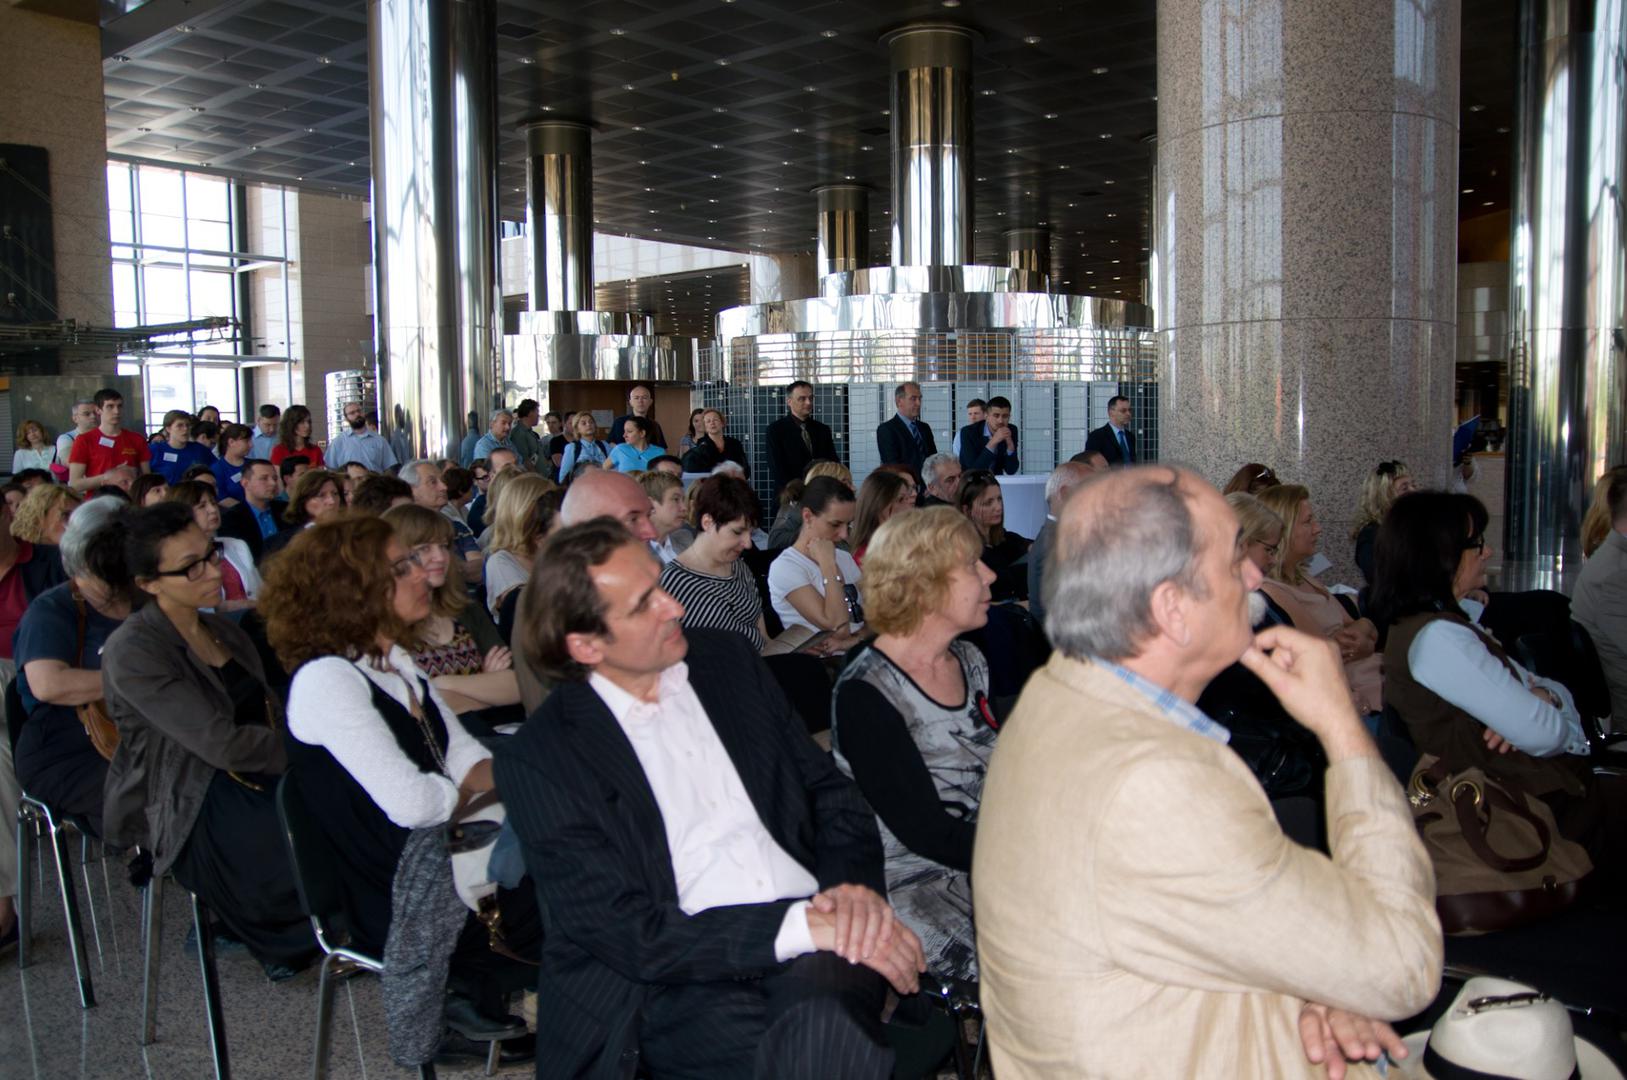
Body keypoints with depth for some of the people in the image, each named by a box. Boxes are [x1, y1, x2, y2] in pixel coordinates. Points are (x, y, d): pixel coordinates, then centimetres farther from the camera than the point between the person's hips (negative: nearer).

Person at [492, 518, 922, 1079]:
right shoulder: (537, 762, -3)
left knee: (824, 1031, -31)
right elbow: (626, 934, -8)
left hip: (816, 939, 3)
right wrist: (801, 928, -16)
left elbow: (832, 793, 15)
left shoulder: (729, 659, 13)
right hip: (682, 985, -3)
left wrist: (856, 887, -7)